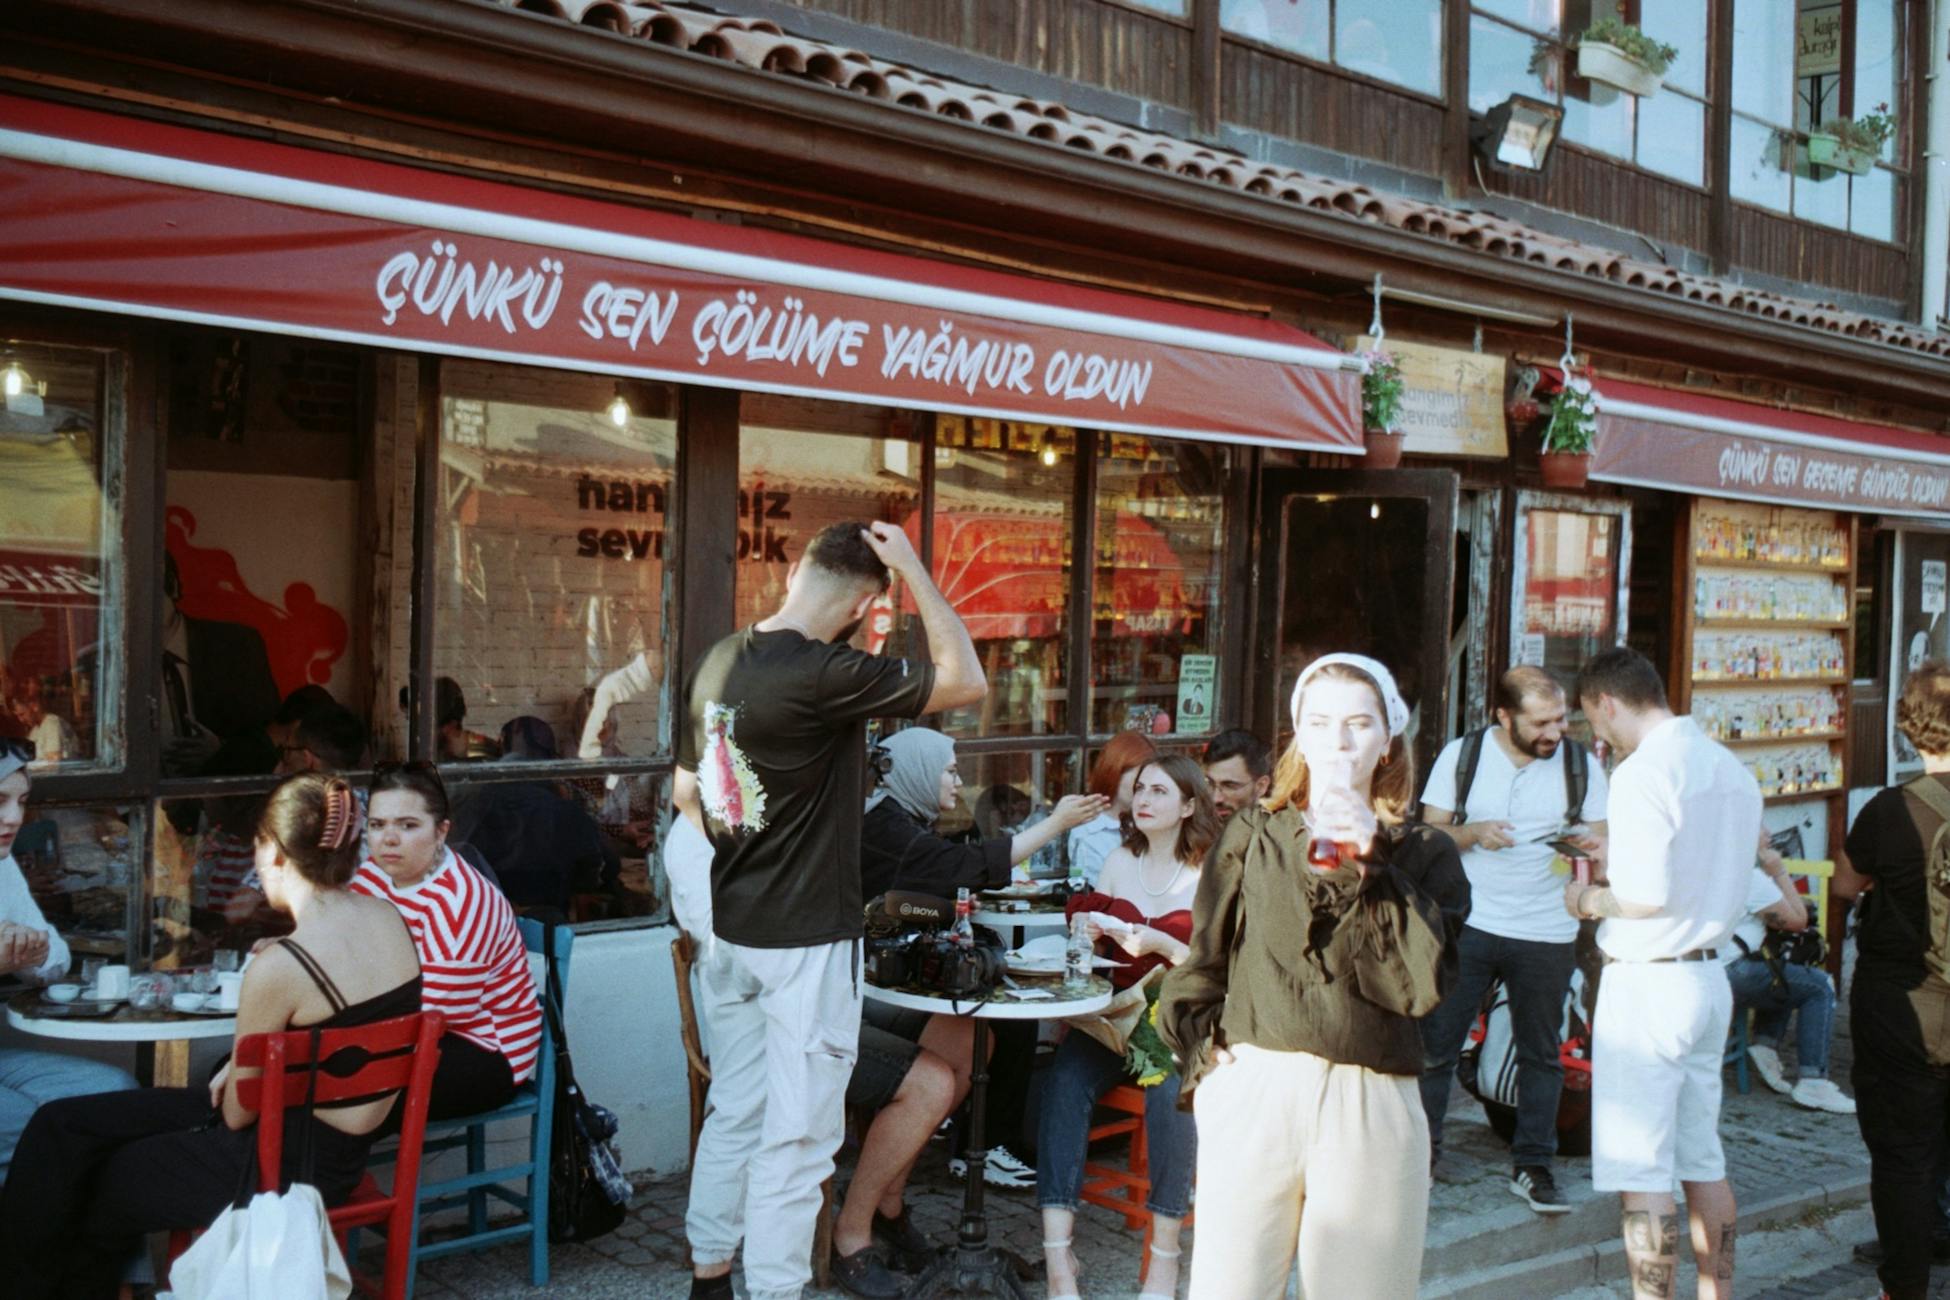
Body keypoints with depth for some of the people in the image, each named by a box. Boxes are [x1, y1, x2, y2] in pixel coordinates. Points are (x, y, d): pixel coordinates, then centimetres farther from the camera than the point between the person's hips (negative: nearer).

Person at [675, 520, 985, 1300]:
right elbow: (967, 681, -15)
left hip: (731, 931, 8)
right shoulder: (822, 675, -21)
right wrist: (914, 570, -12)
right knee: (796, 1136, 3)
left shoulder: (718, 663, 4)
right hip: (808, 940, -8)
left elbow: (685, 792, 15)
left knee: (734, 1113, 19)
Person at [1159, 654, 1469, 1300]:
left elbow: (1423, 984, -6)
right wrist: (1204, 1050, 1)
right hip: (1252, 1089, 0)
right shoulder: (1253, 835, 10)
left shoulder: (1425, 854, 9)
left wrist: (1371, 866, -9)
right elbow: (1199, 964, 14)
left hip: (1373, 1105, 0)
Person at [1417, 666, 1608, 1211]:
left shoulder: (1580, 765, 3)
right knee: (1435, 1045, 2)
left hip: (1547, 934, 1)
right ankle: (1421, 1150, 15)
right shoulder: (1461, 755, 0)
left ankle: (1532, 1166, 19)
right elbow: (1431, 833, 2)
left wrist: (1592, 842, -19)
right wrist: (1473, 833, -18)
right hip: (1468, 923, -1)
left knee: (1541, 1053, 8)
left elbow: (1605, 840, 5)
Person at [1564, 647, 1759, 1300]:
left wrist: (1590, 900, -6)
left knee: (1640, 1172, -1)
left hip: (1647, 983, -9)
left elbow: (1646, 897, -24)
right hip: (1710, 978, 9)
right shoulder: (1732, 769, 9)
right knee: (1703, 1158, 17)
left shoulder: (1643, 772, -17)